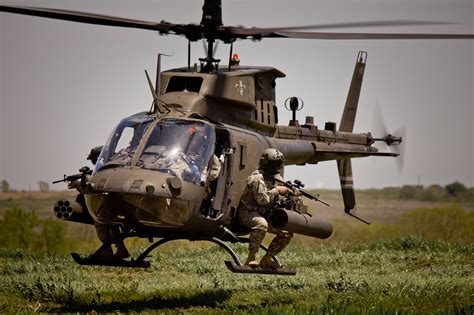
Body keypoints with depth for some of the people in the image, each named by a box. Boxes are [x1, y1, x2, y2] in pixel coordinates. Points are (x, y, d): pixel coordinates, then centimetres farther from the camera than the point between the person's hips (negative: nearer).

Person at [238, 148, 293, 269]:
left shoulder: (276, 178, 10)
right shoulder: (257, 178, -17)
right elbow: (261, 199, -28)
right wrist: (276, 191, -20)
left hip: (265, 215, 9)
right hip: (248, 213, -9)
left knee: (287, 233, 5)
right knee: (261, 224, -41)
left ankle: (266, 260, 10)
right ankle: (251, 258, -36)